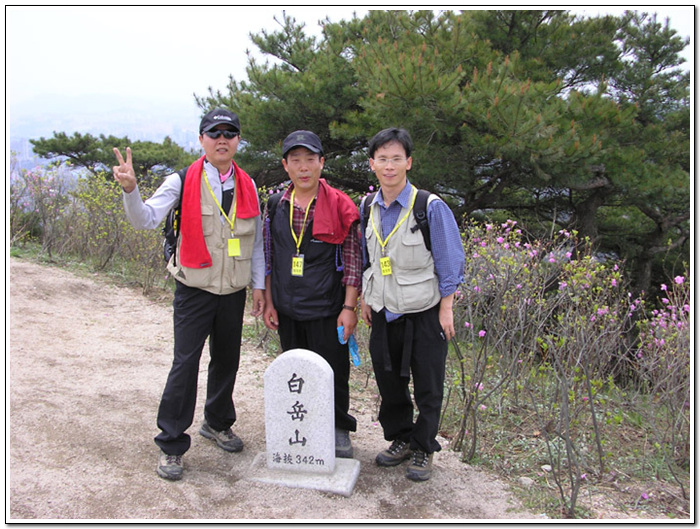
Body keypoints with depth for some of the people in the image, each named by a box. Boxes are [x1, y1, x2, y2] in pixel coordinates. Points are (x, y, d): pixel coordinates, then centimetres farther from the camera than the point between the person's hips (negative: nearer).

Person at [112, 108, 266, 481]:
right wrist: (130, 189, -36)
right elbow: (145, 219, -17)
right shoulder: (183, 182, -6)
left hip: (234, 292, 4)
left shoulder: (247, 186, 5)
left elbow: (256, 240, 10)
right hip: (194, 290, -4)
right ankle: (171, 445, 11)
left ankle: (217, 423, 37)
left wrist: (259, 285, 8)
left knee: (227, 360, 14)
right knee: (186, 363, -4)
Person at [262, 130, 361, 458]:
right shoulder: (275, 206, 5)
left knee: (333, 370, 6)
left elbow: (353, 259, -6)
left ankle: (338, 430, 26)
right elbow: (268, 258, 10)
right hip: (288, 310, 4)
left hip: (326, 309, -4)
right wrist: (268, 302, 6)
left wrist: (349, 307, -9)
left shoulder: (339, 206, -6)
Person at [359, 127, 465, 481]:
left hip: (423, 313, -4)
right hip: (383, 312, 5)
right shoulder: (367, 208, 2)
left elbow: (450, 263, -8)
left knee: (427, 387, 8)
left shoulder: (430, 207, -13)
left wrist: (446, 309, -9)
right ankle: (401, 438, 36)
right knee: (388, 379, 15)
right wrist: (365, 299, 13)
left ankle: (424, 448, 28)